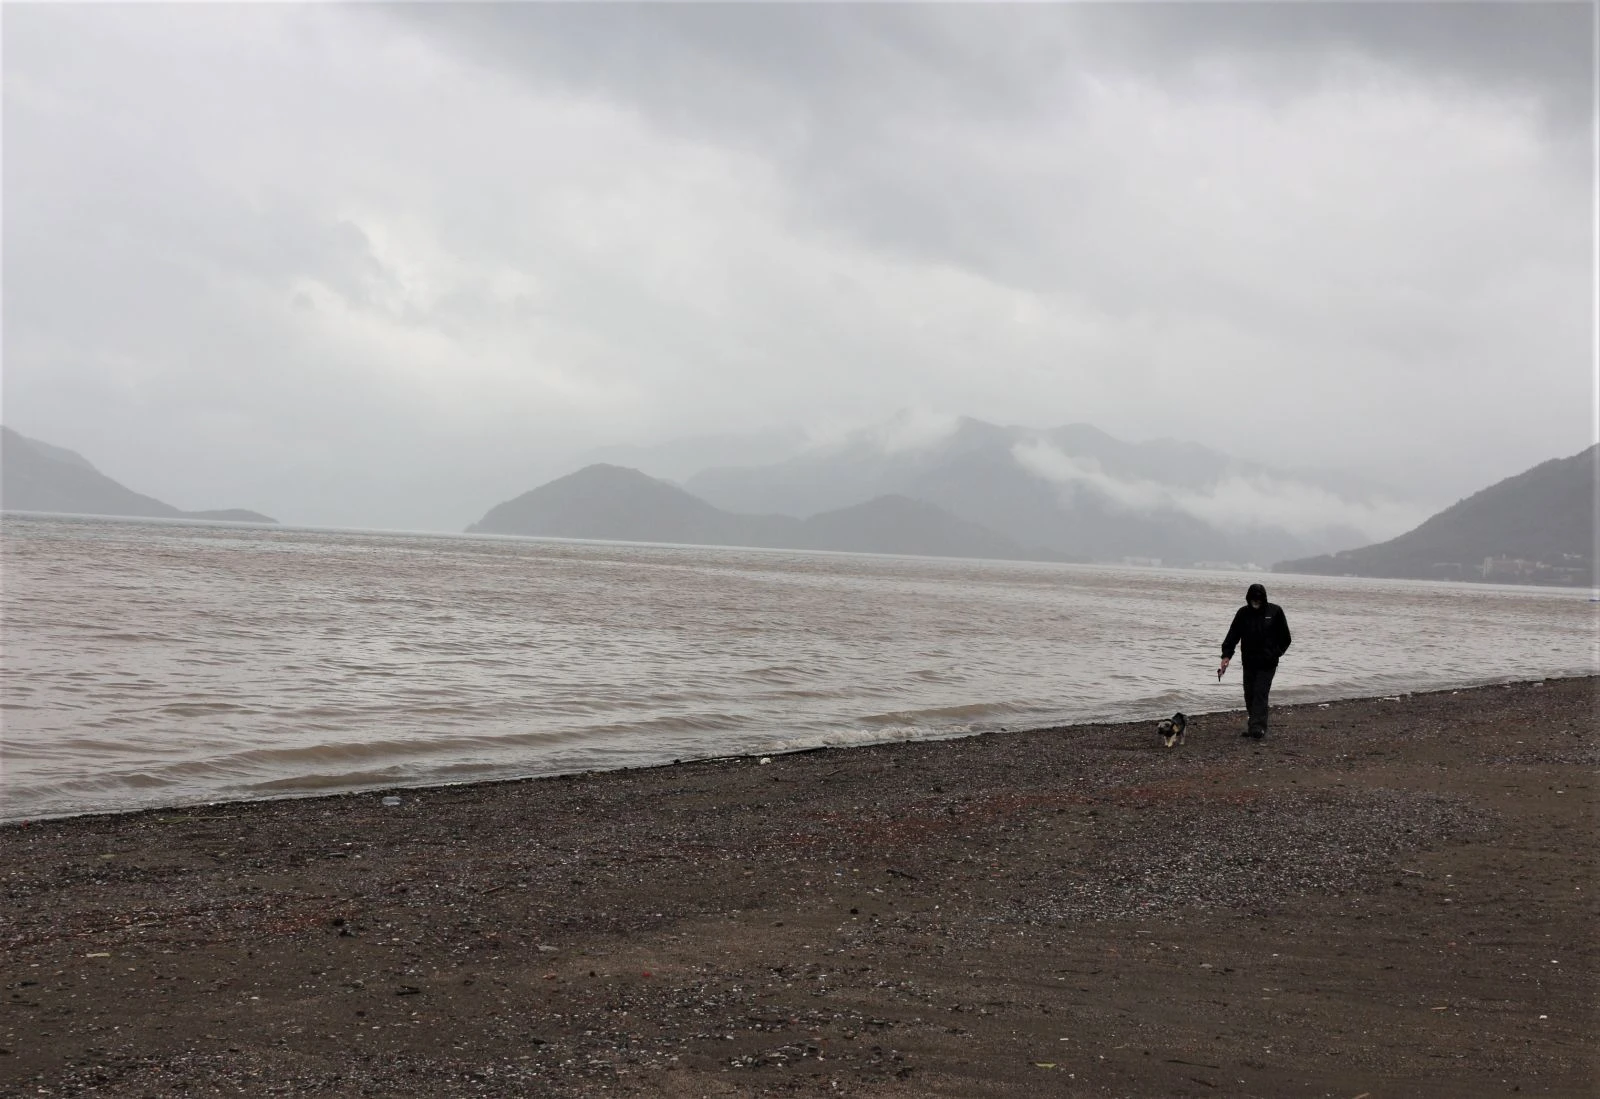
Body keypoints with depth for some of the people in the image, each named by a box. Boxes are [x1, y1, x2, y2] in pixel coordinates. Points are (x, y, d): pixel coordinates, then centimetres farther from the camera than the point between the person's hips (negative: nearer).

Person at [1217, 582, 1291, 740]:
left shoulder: (1275, 611, -4)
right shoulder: (1243, 613, 2)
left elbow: (1285, 638, 4)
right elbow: (1232, 635, 0)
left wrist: (1275, 653, -4)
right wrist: (1226, 655, -10)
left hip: (1267, 663, -4)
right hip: (1249, 662, 4)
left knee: (1260, 694, -11)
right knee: (1249, 694, 8)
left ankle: (1258, 728, -14)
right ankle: (1254, 725, 19)